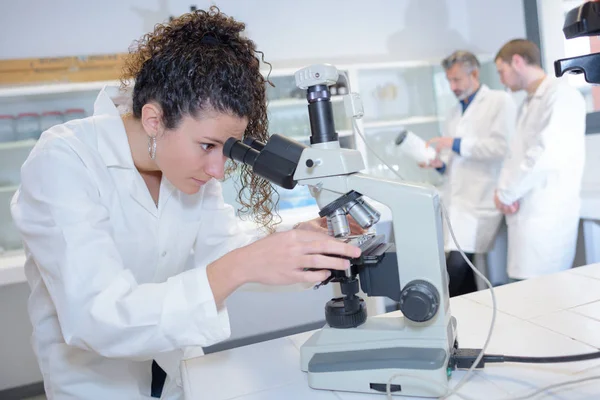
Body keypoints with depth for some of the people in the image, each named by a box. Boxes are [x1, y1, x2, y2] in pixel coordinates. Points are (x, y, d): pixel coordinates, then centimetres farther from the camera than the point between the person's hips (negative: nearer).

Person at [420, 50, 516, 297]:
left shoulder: (500, 102, 1)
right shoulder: (454, 113, 21)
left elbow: (502, 146, -12)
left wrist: (456, 144, -12)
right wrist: (439, 163, 2)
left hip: (480, 201, -6)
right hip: (454, 200, 6)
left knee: (456, 266, -17)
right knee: (461, 267, 4)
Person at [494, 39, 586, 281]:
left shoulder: (560, 95, -8)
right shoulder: (528, 104, 20)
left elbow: (545, 154, -19)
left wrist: (506, 193, -10)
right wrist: (503, 189, 1)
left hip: (546, 215, -8)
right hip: (526, 212, 8)